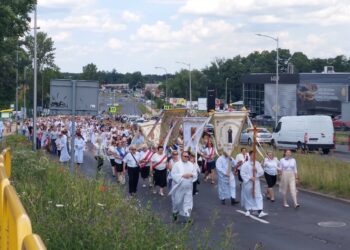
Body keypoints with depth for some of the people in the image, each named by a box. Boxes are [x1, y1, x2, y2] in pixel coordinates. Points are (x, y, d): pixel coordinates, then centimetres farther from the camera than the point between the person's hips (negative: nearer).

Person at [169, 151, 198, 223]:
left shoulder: (191, 165, 8)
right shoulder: (177, 164, -5)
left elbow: (195, 174, 8)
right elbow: (173, 174, -12)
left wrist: (191, 174, -13)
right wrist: (182, 175, -19)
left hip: (188, 187, 3)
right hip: (179, 186, -3)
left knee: (188, 201, -1)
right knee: (177, 201, 7)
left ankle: (187, 217, 2)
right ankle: (175, 213, 31)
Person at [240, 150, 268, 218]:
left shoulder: (257, 164, 6)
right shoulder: (245, 164, -7)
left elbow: (262, 172, 2)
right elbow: (243, 173, -12)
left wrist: (257, 170, -16)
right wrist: (250, 178, -17)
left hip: (256, 182, 3)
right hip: (248, 183, -2)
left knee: (258, 196, -7)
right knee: (248, 196, 8)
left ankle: (260, 212, -12)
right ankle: (248, 210, 26)